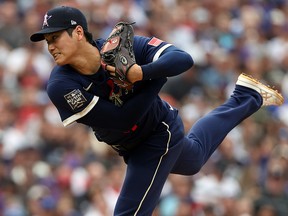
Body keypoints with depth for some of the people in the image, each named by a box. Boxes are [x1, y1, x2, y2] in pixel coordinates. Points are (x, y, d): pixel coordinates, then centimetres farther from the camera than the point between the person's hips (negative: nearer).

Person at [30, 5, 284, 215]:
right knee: (194, 158, 32)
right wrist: (158, 76, -24)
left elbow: (184, 59, -37)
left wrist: (142, 73, -51)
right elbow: (121, 119, -27)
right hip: (128, 147, 4)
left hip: (159, 133, -4)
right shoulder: (60, 86, -28)